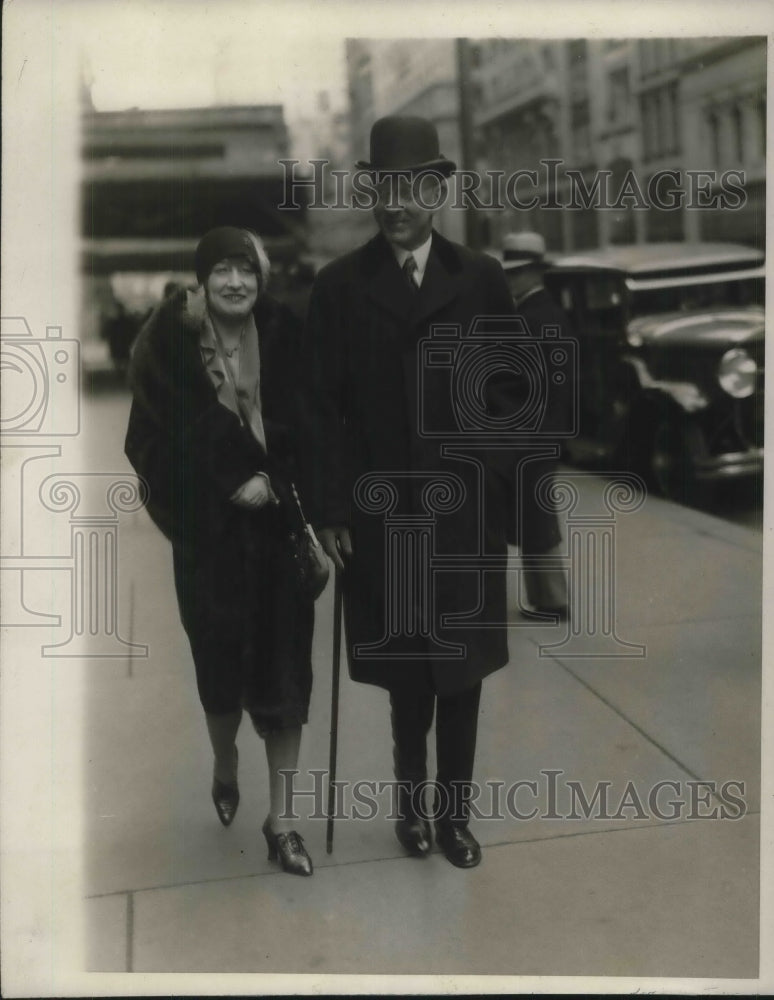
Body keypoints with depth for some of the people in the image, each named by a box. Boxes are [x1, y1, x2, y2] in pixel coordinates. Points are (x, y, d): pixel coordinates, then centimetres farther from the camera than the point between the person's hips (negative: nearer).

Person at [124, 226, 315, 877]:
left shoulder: (285, 335, -3)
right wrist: (232, 484, -12)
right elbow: (154, 441, -5)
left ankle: (279, 820, 15)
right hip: (209, 534, -1)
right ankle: (225, 765, 44)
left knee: (284, 669, 2)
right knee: (221, 664, 11)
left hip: (279, 528, 1)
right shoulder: (169, 342, -6)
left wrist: (272, 482, -11)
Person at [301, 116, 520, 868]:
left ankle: (454, 811, 24)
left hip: (467, 508, 1)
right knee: (404, 665, 10)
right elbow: (324, 407, -3)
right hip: (382, 511, 0)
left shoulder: (481, 279, 2)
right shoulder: (339, 286, 0)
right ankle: (412, 798, 30)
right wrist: (329, 511, -7)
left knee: (461, 664, 9)